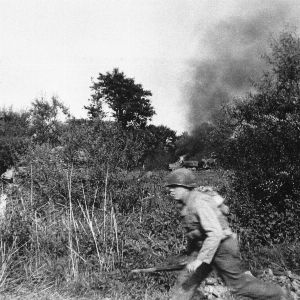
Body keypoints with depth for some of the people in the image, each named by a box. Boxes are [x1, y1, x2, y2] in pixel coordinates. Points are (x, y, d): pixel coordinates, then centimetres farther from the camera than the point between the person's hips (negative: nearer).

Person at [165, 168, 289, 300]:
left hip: (222, 248, -9)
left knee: (237, 283, 7)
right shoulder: (185, 203, 3)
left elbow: (216, 234, -32)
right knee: (186, 280, 3)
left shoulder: (199, 203, -27)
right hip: (205, 247, 9)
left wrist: (200, 259, -33)